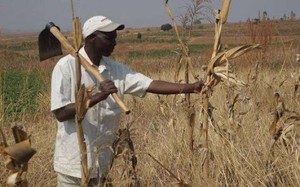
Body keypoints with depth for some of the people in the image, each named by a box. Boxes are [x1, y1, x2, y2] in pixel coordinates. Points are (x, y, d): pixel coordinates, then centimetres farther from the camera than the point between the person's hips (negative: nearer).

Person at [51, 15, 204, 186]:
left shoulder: (116, 69, 2)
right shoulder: (67, 66, -12)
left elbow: (151, 85, -5)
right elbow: (60, 113, -18)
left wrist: (190, 87, -15)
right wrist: (99, 96, -27)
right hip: (74, 163, -5)